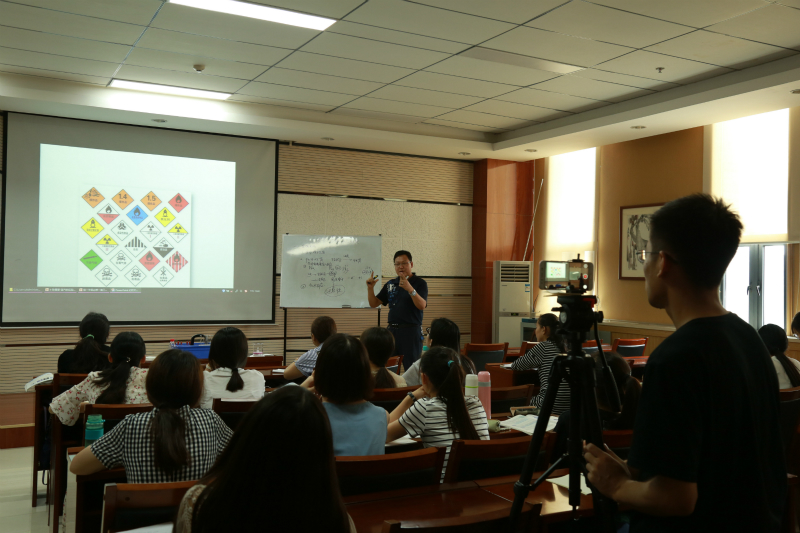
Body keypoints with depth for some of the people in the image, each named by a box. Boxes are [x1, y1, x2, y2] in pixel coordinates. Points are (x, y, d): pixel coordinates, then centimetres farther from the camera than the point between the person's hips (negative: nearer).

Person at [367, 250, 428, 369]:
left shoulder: (420, 283, -2)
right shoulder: (390, 284, 15)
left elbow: (422, 306, -16)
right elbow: (374, 303, 16)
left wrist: (410, 289, -30)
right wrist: (370, 288, 0)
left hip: (411, 331, -5)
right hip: (392, 330, 5)